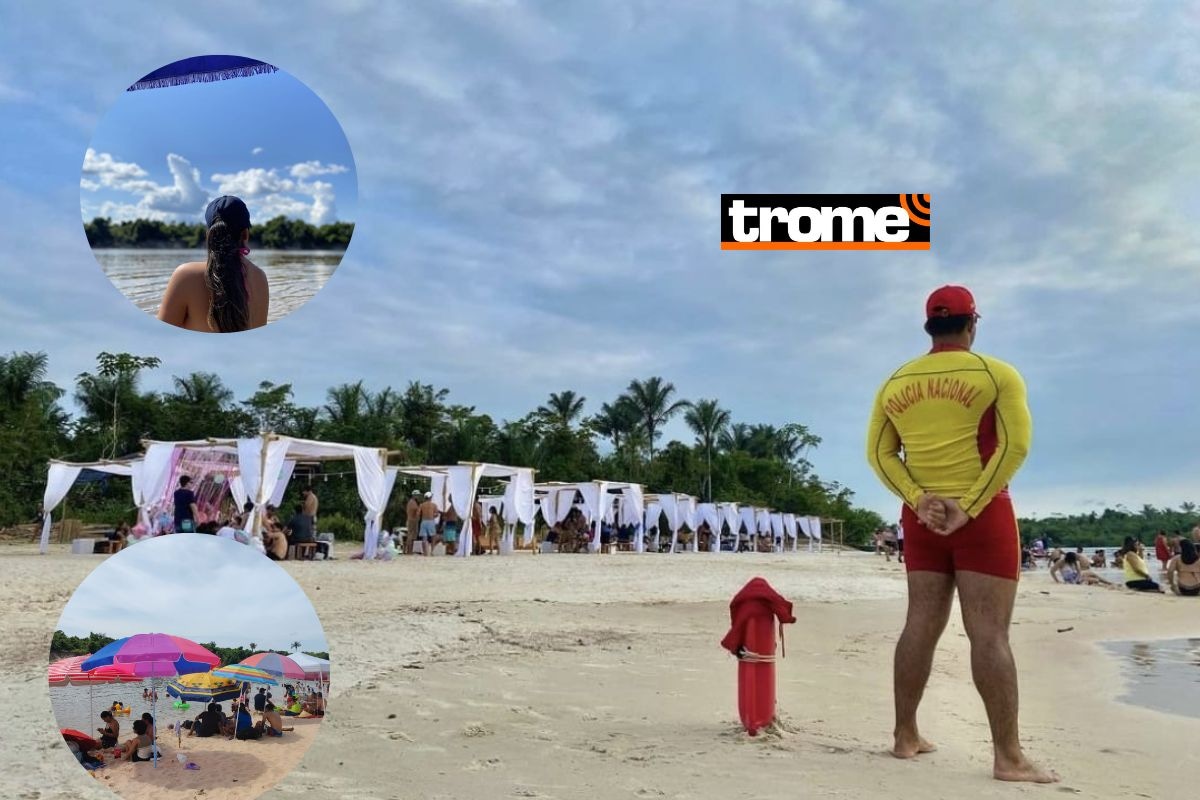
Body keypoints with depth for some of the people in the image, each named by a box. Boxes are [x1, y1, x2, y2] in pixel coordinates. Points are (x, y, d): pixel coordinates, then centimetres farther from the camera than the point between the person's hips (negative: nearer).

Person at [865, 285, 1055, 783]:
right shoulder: (997, 374, -3)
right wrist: (970, 506, -15)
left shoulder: (894, 384, 8)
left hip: (921, 518, 4)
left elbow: (878, 453, 2)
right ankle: (1008, 756, -1)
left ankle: (905, 736, 14)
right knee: (989, 633, -4)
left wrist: (919, 500, -7)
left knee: (921, 626, 9)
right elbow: (1016, 444, -13)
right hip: (983, 516, -4)